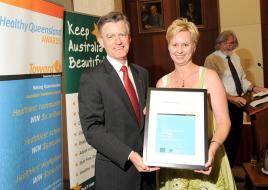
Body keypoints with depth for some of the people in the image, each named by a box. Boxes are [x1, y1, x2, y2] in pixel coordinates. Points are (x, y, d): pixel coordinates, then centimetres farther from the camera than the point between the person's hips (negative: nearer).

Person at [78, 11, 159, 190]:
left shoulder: (142, 73, 8)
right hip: (115, 170, -5)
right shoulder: (91, 78, -11)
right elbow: (92, 128, -16)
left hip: (145, 165, 5)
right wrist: (130, 155, -23)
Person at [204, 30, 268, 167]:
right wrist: (231, 98, -27)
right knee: (226, 139, -4)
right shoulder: (211, 59, -9)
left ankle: (230, 168, 29)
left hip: (238, 103, 8)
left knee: (236, 137, 14)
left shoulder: (235, 57, 15)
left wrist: (253, 88, 2)